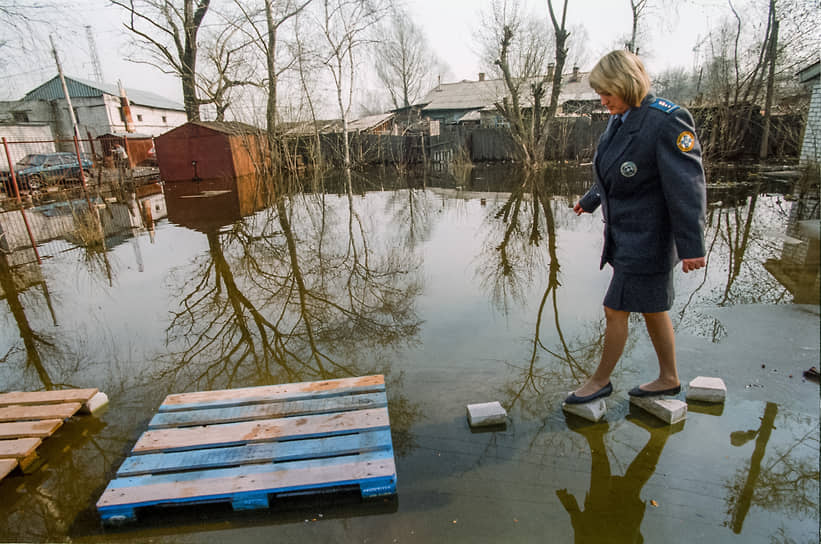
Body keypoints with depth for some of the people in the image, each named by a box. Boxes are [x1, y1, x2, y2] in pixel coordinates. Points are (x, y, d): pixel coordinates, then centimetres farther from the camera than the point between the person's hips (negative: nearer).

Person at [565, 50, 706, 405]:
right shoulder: (619, 119, 7)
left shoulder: (666, 121, -19)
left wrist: (691, 247, -20)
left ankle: (601, 381, 21)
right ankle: (669, 379, 34)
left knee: (615, 309, 0)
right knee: (651, 308, 18)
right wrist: (589, 200, 36)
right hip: (624, 233, 9)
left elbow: (686, 186, -21)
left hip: (646, 239, -9)